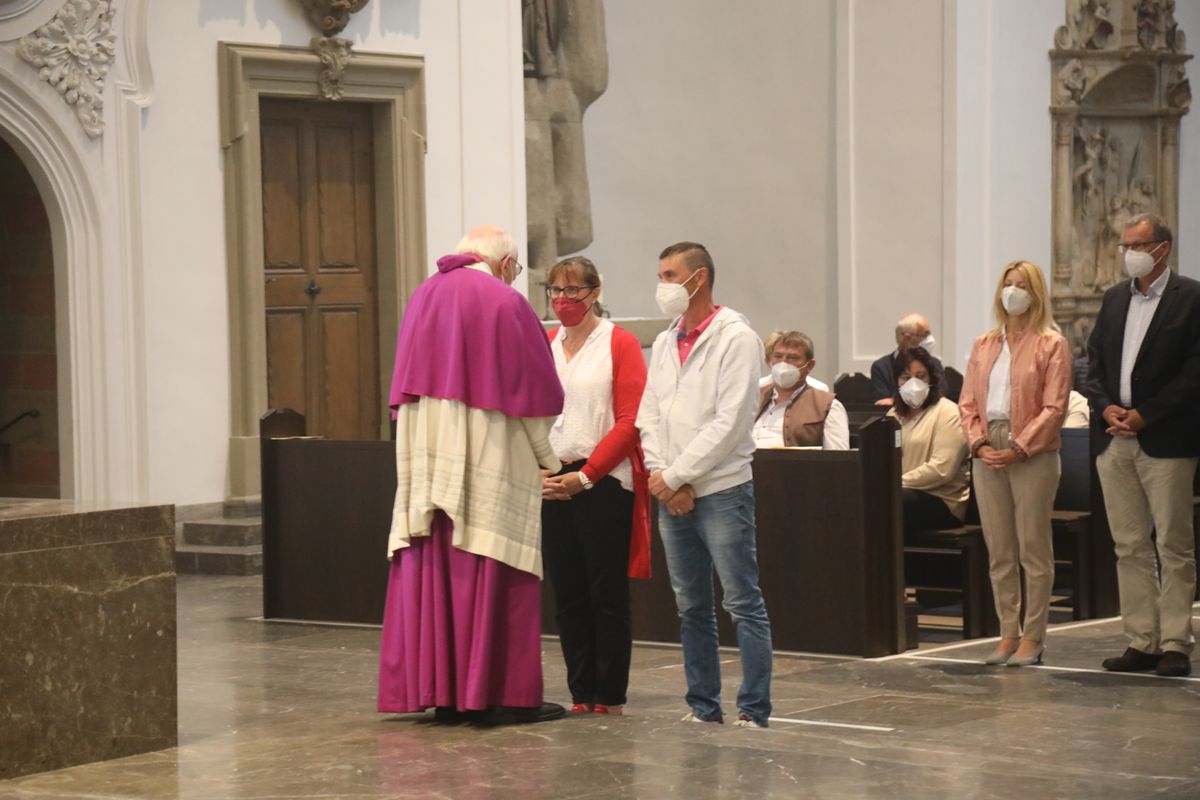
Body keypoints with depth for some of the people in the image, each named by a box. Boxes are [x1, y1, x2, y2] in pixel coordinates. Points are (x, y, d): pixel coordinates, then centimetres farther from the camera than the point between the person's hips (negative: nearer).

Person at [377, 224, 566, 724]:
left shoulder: (423, 297, 10)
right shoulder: (505, 302, -7)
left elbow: (407, 388, 13)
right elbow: (534, 390, -5)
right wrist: (549, 459, 7)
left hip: (426, 459, 6)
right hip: (488, 461, -6)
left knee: (432, 571, 7)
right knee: (491, 577, -2)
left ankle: (441, 693, 9)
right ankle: (500, 695, -1)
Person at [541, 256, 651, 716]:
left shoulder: (619, 344, -3)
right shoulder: (543, 347, 12)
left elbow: (629, 423, -8)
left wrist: (584, 476, -13)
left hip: (604, 483, -5)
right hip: (551, 486, 5)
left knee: (607, 595, 0)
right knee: (568, 596, 7)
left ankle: (610, 699, 5)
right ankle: (581, 697, 14)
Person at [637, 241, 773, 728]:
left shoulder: (735, 338, -8)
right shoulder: (664, 344, 14)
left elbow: (729, 423, -15)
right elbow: (648, 418, 11)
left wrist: (676, 476, -13)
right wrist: (662, 478, -5)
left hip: (721, 491, -7)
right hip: (671, 495, 7)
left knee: (743, 605, -5)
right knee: (691, 609, 11)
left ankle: (754, 711, -3)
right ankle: (703, 706, 18)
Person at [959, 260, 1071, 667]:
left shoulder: (1051, 344, 0)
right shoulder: (984, 344, 16)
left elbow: (1054, 408, -8)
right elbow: (968, 402, 13)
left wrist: (1018, 448, -14)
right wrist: (979, 443, -4)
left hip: (1032, 455, -5)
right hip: (988, 456, 5)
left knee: (1033, 550, -3)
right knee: (999, 552, 7)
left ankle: (1033, 637, 0)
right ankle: (1008, 633, 12)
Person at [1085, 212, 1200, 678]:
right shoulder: (1115, 299, 15)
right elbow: (1095, 362, 15)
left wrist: (1144, 414, -14)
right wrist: (1106, 407, -3)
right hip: (1117, 440, 6)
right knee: (1130, 547, 7)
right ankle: (1142, 641, 11)